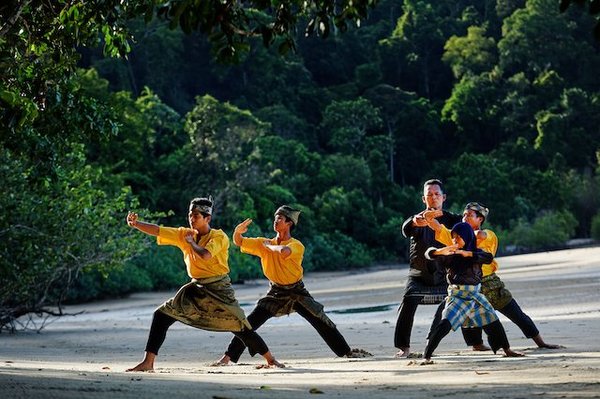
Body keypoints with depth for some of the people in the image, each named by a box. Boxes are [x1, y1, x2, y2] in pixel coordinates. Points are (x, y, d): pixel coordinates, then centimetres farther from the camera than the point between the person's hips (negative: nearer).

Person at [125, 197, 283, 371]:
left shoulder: (219, 237, -12)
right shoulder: (184, 234, 4)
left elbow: (205, 255, -31)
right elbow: (157, 230, -5)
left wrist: (191, 242, -14)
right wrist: (136, 224, -19)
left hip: (219, 290, -5)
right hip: (196, 289, 5)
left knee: (240, 327, -3)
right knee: (162, 316, -5)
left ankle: (270, 359, 15)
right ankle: (148, 362, -4)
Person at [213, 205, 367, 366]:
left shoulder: (297, 245, -15)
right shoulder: (264, 243, 0)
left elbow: (284, 251, -38)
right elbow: (239, 242, -2)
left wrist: (268, 245, -20)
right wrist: (238, 231, -24)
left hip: (297, 292, -3)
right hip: (276, 293, 3)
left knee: (322, 322, -1)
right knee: (249, 323, -8)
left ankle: (346, 351, 11)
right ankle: (228, 356, -4)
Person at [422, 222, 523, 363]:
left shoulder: (476, 252, 3)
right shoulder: (449, 255, -3)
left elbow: (489, 258, -18)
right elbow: (429, 253, -13)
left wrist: (468, 254, -28)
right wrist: (440, 251, -35)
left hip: (476, 295, 4)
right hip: (457, 297, -4)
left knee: (493, 323, 10)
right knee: (445, 324, -21)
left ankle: (507, 350, 29)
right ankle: (426, 356, -17)